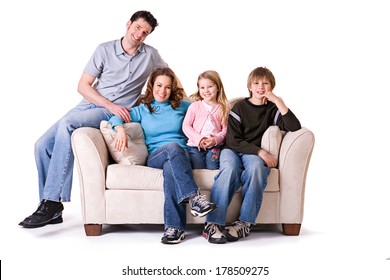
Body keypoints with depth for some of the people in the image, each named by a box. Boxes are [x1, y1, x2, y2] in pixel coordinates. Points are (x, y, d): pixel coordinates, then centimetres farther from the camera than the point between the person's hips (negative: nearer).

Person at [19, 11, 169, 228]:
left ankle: (53, 202, -32)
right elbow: (83, 86, 2)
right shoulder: (105, 50, 8)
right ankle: (51, 209, 0)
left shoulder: (150, 55, 8)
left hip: (114, 114, -4)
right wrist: (110, 105, -11)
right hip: (87, 105, 4)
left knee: (67, 124, -34)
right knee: (43, 145, -14)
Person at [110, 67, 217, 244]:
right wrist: (120, 129, -16)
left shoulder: (182, 107, 22)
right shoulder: (142, 110, 19)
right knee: (173, 147, -38)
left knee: (170, 168, -39)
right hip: (155, 157, -1)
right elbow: (115, 117, 8)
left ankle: (174, 227, -47)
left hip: (182, 156, 1)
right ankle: (194, 197, -48)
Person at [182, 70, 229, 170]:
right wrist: (198, 139, -9)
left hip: (214, 146, 0)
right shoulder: (194, 106, 8)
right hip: (196, 145, 0)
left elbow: (225, 129, 6)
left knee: (213, 168, -18)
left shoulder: (223, 108, 9)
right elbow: (186, 126, 4)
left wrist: (215, 140, -14)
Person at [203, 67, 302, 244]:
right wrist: (260, 152, -14)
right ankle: (212, 224, -39)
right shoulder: (239, 107, 7)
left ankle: (244, 223, -35)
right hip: (232, 150, -1)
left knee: (256, 167, -36)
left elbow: (294, 127, -8)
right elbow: (233, 140, -3)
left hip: (256, 154, 1)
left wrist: (278, 101, -11)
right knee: (230, 169, -36)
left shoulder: (273, 109, 10)